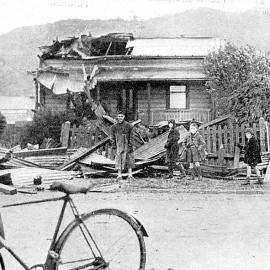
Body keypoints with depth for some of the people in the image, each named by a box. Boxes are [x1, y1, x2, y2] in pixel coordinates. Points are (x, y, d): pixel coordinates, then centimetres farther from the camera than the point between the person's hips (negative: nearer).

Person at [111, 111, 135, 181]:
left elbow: (131, 136, -5)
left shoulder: (128, 125, -5)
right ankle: (119, 175, 5)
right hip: (119, 146, 2)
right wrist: (113, 145, 2)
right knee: (119, 159, 1)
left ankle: (130, 175, 3)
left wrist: (130, 146, -10)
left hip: (127, 145, -2)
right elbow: (113, 137, 9)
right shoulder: (114, 126, 4)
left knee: (129, 159, 0)